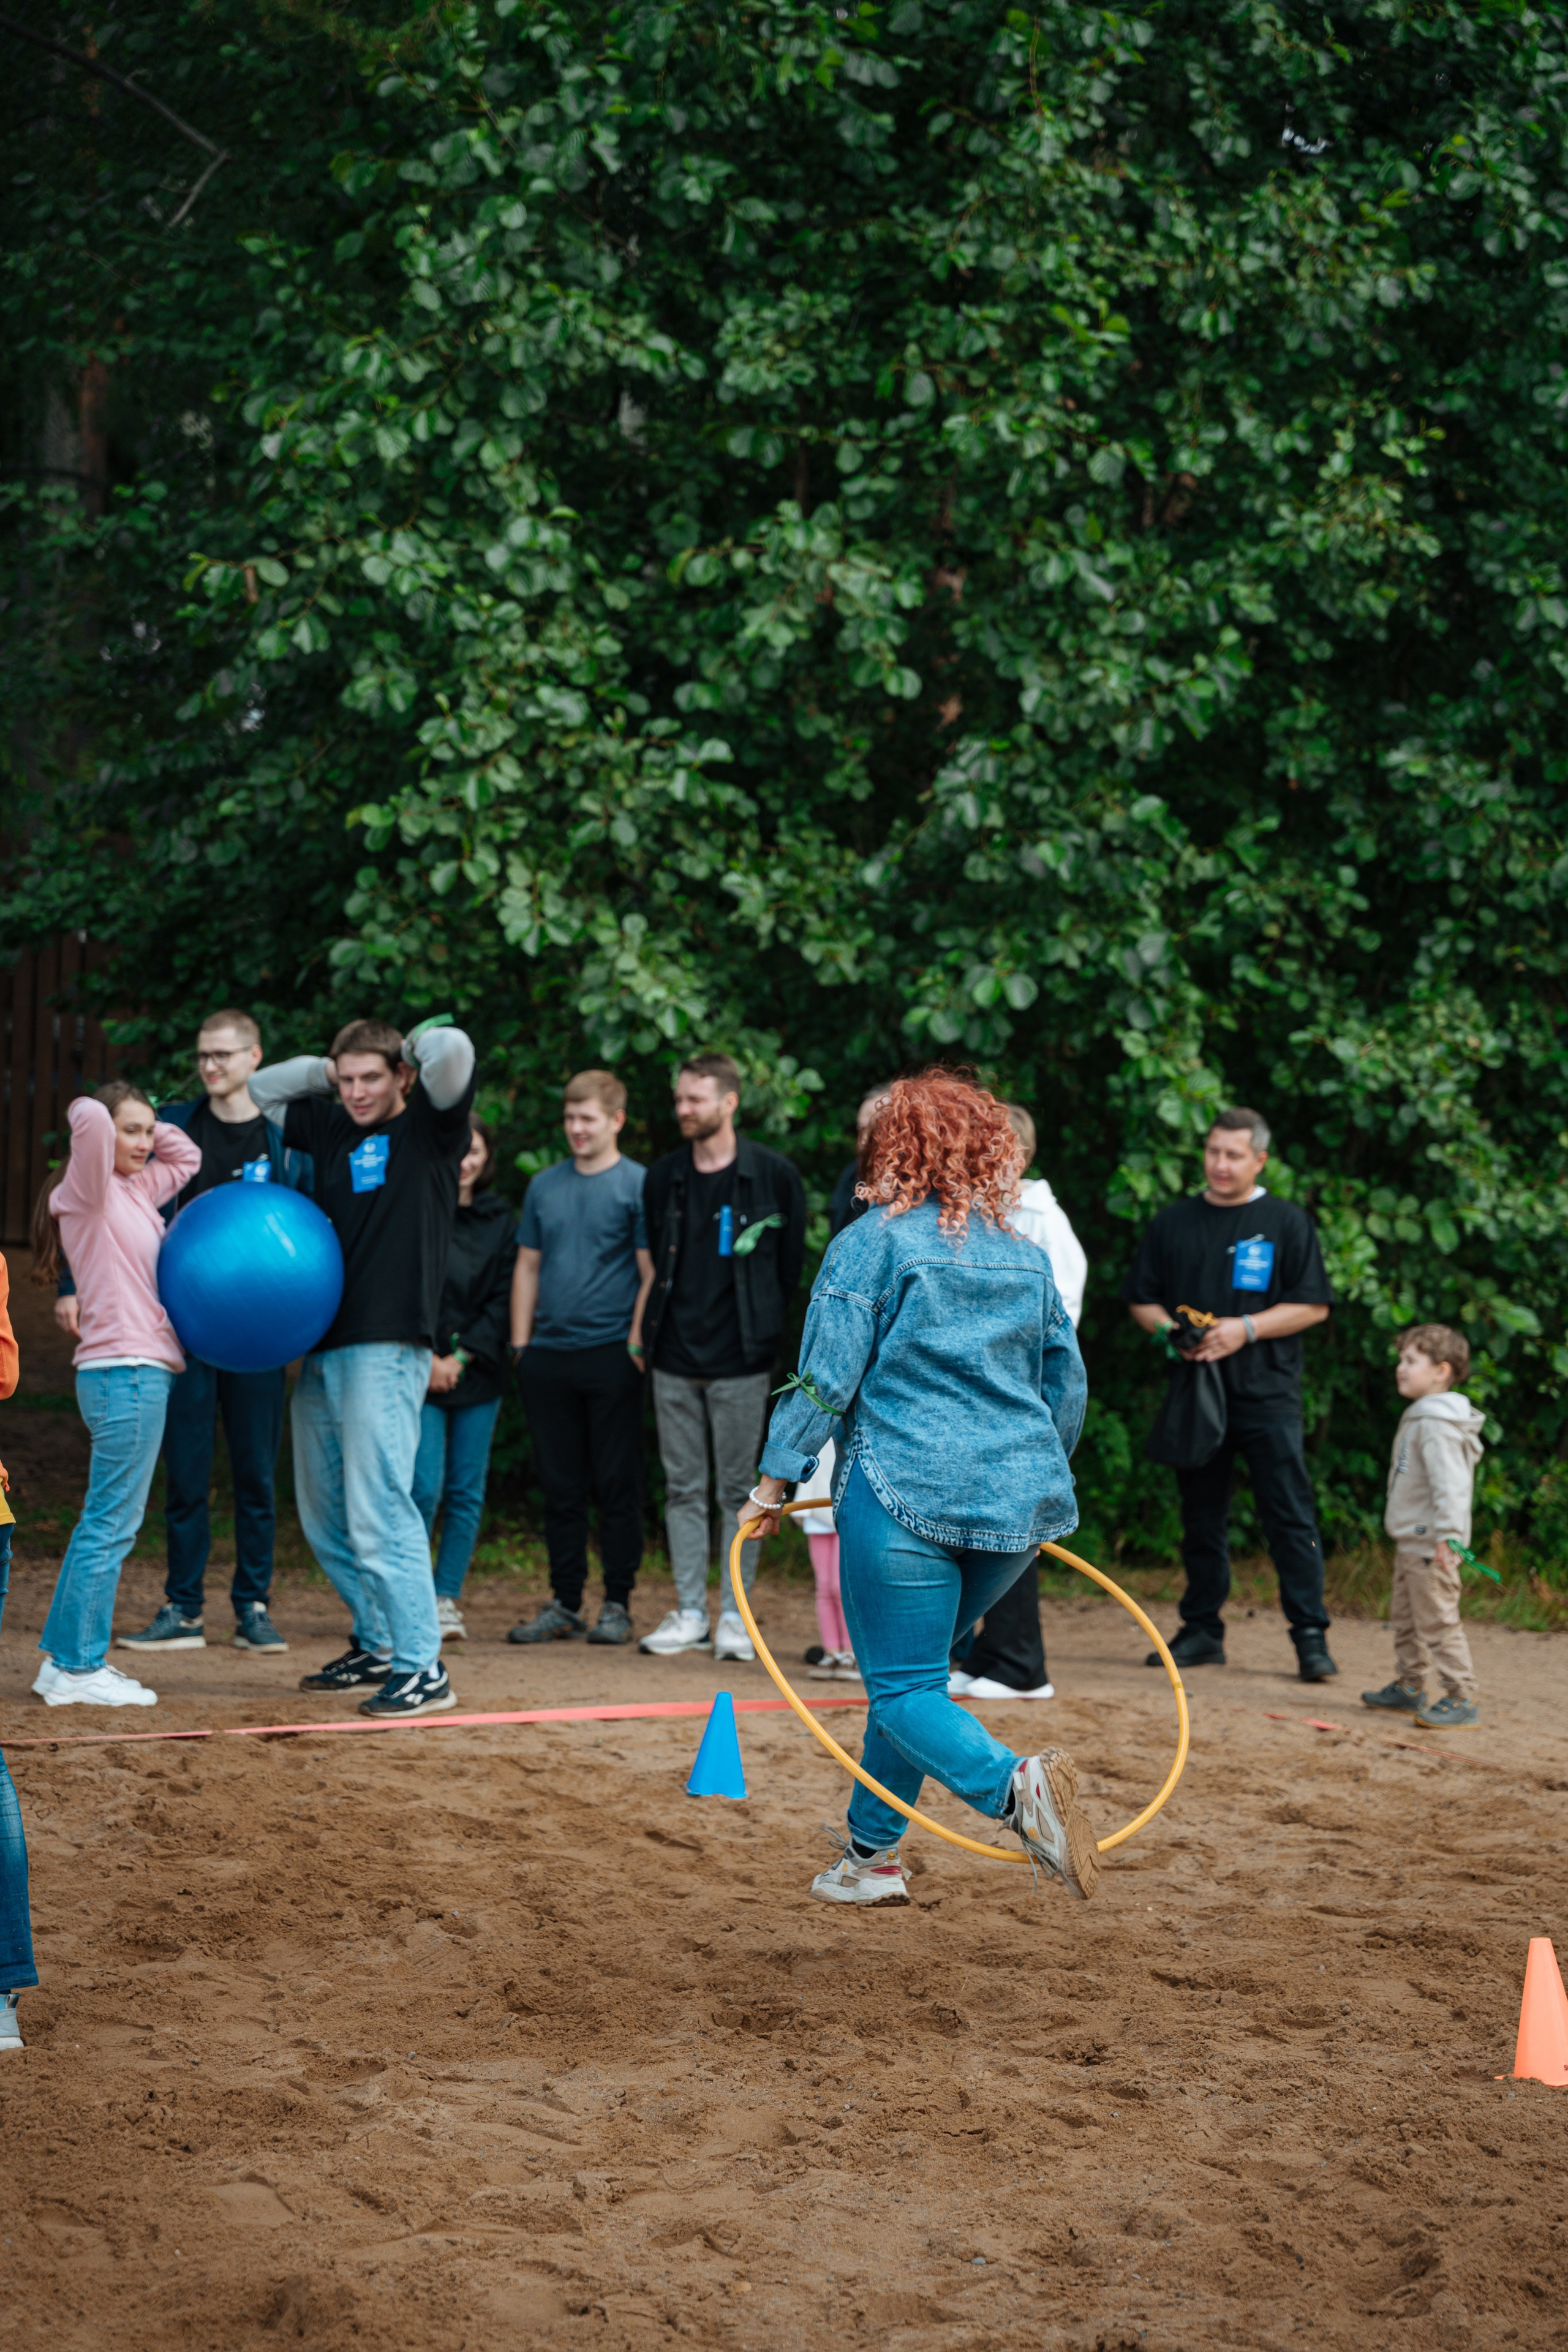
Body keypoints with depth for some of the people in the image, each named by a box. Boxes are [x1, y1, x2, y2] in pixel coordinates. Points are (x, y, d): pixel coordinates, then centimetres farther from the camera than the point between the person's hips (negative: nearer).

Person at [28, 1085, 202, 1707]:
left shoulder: (136, 1190, 15)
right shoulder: (87, 1191, -8)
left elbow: (186, 1156, 31)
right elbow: (89, 1119, -25)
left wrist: (151, 1126, 13)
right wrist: (96, 1116, -2)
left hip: (145, 1371, 9)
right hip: (125, 1372, -9)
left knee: (107, 1521, 13)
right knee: (112, 1522, -7)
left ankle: (65, 1658, 19)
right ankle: (77, 1669, -3)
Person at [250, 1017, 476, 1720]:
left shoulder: (430, 1125, -1)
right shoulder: (331, 1128, 16)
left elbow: (452, 1050, -18)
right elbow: (259, 1093, 28)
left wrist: (413, 1046, 2)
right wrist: (322, 1070, 17)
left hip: (388, 1347, -7)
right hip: (322, 1346, 7)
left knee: (377, 1510, -14)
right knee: (323, 1516, 12)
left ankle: (422, 1667, -11)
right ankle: (377, 1645, 25)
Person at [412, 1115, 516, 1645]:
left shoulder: (498, 1219, 9)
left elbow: (503, 1298, 5)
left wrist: (462, 1357, -5)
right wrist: (426, 1358, -11)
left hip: (478, 1373, 3)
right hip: (420, 1371, -3)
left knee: (467, 1491, 3)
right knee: (424, 1487, -10)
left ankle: (447, 1597, 10)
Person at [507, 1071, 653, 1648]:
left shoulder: (638, 1185, -1)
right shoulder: (545, 1186, 14)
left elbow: (651, 1271, -4)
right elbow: (528, 1266, 17)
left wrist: (637, 1342, -11)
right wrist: (520, 1343, 10)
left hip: (610, 1357, -5)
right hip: (548, 1357, 5)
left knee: (616, 1485, 0)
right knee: (560, 1487, 8)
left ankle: (618, 1603, 7)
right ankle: (565, 1603, 15)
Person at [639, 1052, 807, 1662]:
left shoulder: (773, 1174, -3)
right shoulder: (663, 1177, 8)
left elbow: (791, 1261, 3)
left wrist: (762, 1326, 4)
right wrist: (661, 1323, 12)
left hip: (739, 1361, -4)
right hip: (675, 1359, 4)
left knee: (737, 1490, 1)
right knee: (683, 1489, 7)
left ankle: (736, 1614, 7)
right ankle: (690, 1613, 13)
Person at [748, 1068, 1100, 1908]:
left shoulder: (870, 1244, -4)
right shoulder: (1026, 1255, 13)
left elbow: (826, 1378, -8)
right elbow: (1067, 1385, 19)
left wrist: (775, 1478, 0)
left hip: (905, 1496, -6)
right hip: (1020, 1499, 6)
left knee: (904, 1687, -4)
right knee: (913, 1670, 20)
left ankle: (1014, 1786, -30)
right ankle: (871, 1852, 25)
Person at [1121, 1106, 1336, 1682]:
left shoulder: (1287, 1223, 2)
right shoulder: (1174, 1223, 12)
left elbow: (1313, 1306, -1)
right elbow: (1141, 1300, 14)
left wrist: (1246, 1328, -13)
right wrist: (1170, 1330, -7)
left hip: (1268, 1394, -3)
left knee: (1290, 1516, -7)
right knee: (1201, 1516, 9)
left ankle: (1311, 1636, -5)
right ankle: (1201, 1630, 17)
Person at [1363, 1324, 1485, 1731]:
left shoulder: (1439, 1426, -18)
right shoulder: (1417, 1418, 16)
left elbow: (1450, 1485, -27)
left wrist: (1448, 1536, -32)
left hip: (1430, 1546, -11)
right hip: (1410, 1542, 11)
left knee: (1437, 1621, -10)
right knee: (1405, 1618, 20)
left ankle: (1462, 1697, -8)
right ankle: (1408, 1687, 31)